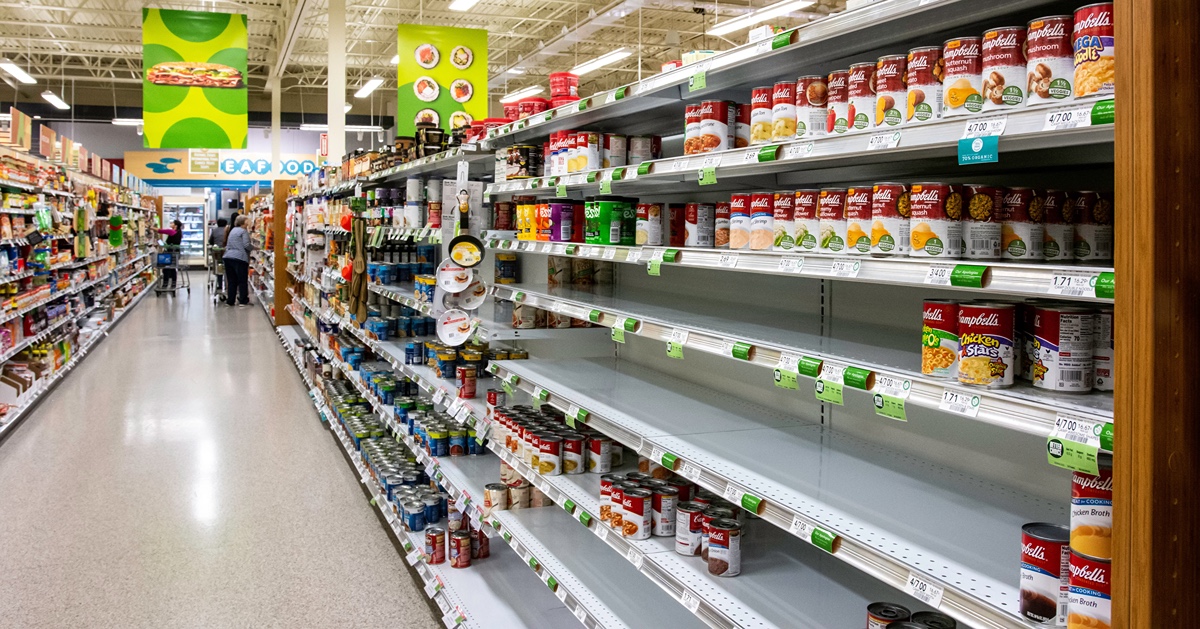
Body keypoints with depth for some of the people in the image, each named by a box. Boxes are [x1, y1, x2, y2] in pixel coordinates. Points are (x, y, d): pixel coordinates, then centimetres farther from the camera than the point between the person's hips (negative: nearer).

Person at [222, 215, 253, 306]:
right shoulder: (243, 231, -4)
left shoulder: (232, 230, 21)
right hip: (239, 258, -8)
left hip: (228, 257, 8)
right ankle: (243, 300, 2)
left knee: (231, 281, 10)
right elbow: (246, 245, -13)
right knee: (242, 280, 0)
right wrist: (255, 248, 2)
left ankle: (230, 300, 10)